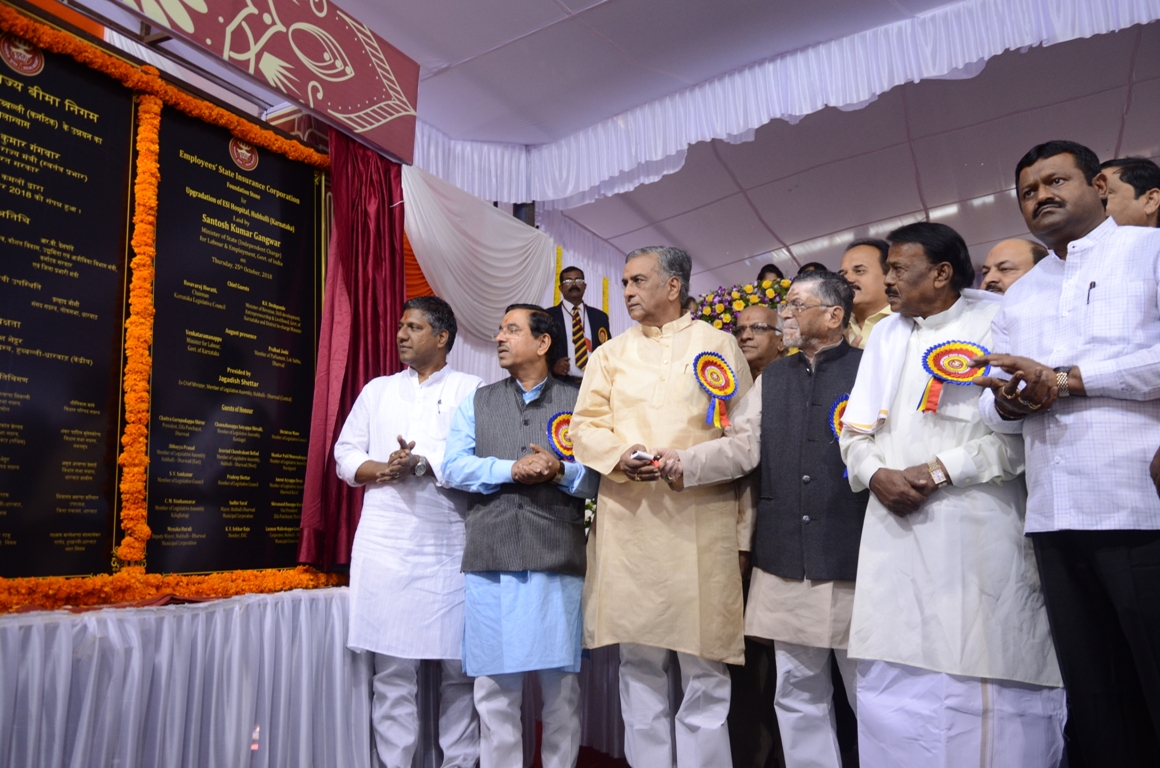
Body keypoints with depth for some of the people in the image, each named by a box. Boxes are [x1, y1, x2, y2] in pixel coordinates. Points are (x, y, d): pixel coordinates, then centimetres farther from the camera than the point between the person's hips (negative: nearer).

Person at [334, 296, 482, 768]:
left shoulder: (471, 391, 5)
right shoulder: (377, 390, 17)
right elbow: (346, 454, 11)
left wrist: (422, 463, -14)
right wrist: (382, 470, -7)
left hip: (451, 546, -2)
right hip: (385, 544, 2)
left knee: (458, 665, 4)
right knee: (392, 668, 5)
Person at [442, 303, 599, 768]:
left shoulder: (576, 402, 9)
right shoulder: (477, 401, 15)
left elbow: (599, 475, 2)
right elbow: (454, 467, 2)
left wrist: (561, 471, -15)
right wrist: (511, 469, -10)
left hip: (558, 557, -1)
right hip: (490, 558, 1)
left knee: (561, 685, 7)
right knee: (495, 687, 7)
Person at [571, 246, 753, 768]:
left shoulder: (719, 345, 8)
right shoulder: (610, 354, 16)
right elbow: (585, 426, 9)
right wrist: (620, 456, -12)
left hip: (702, 523, -2)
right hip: (627, 520, 3)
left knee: (705, 670, 2)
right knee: (639, 665, 10)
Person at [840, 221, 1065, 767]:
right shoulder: (884, 336, 18)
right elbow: (855, 431, 16)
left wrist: (940, 470, -14)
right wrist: (874, 473, -3)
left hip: (977, 531, -5)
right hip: (894, 524, 5)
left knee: (986, 677, 0)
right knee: (892, 684, 8)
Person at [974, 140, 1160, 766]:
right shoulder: (1016, 298, 20)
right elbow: (992, 406, 16)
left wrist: (1066, 377, -12)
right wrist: (1007, 402, -5)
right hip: (1055, 520, 5)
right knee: (1095, 703, 14)